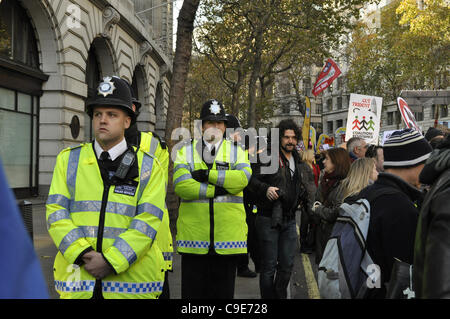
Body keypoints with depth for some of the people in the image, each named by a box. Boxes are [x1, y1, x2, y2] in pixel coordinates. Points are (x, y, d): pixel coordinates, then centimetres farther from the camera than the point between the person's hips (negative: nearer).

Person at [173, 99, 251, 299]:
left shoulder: (236, 152, 12)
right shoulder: (186, 151, 9)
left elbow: (243, 177, -10)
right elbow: (181, 185, -8)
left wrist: (208, 174, -14)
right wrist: (217, 189, -13)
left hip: (228, 236, 1)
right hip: (193, 236, -1)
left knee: (223, 292, 11)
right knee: (193, 291, 7)